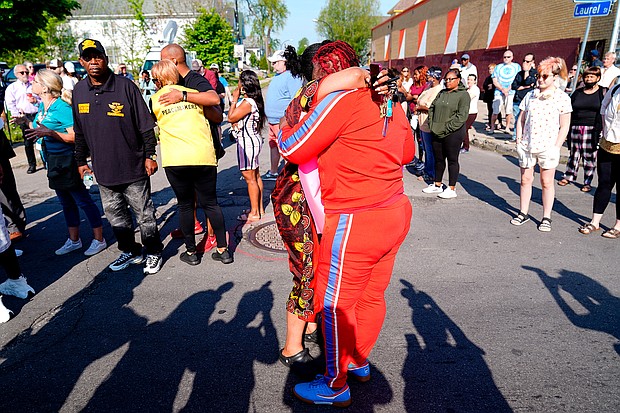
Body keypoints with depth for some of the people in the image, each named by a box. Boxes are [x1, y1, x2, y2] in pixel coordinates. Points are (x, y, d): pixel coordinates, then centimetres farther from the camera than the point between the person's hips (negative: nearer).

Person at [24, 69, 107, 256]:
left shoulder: (62, 107, -17)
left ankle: (99, 240, 10)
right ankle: (74, 240, 28)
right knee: (66, 202, 16)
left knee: (83, 201, -1)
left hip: (67, 161, -9)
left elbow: (75, 136, -21)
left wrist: (49, 132, -29)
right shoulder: (42, 106, 9)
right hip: (53, 161, 9)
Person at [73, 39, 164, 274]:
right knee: (115, 215, 15)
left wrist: (150, 155, -8)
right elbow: (79, 131, 15)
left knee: (144, 214, 5)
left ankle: (154, 253, 22)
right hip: (103, 168, 5)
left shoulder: (125, 86, -9)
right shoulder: (79, 91, 6)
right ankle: (130, 252, 32)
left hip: (133, 167, -5)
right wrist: (81, 160, 16)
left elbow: (146, 125, -6)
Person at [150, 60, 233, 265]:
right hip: (204, 156, 2)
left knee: (185, 205, 12)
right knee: (210, 203, 10)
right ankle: (223, 249, 15)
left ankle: (191, 252, 21)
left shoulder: (155, 99, 9)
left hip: (175, 160, -1)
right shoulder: (193, 93, 12)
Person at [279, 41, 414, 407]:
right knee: (371, 295, 22)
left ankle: (336, 385, 27)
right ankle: (360, 362, 43)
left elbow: (293, 149, -12)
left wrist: (285, 127, 9)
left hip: (357, 222, -9)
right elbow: (408, 152, 20)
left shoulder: (340, 100, -16)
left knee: (335, 304, 7)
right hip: (396, 212, 9)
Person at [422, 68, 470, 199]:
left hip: (453, 134, -7)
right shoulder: (441, 93, 16)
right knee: (438, 159, 14)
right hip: (437, 133, 7)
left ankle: (451, 189, 6)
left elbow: (462, 116, -14)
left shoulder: (463, 95, -5)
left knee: (452, 160, 0)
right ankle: (437, 185, 27)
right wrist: (432, 124, 4)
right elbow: (432, 108, 18)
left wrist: (447, 128, -18)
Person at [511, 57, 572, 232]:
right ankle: (523, 213, 22)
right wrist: (519, 139, 3)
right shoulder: (530, 95, 7)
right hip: (527, 145, 3)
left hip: (548, 147, -3)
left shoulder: (562, 98, -2)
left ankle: (546, 217, 16)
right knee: (525, 180, 9)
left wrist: (556, 147, -9)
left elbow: (564, 126, -3)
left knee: (547, 182, 6)